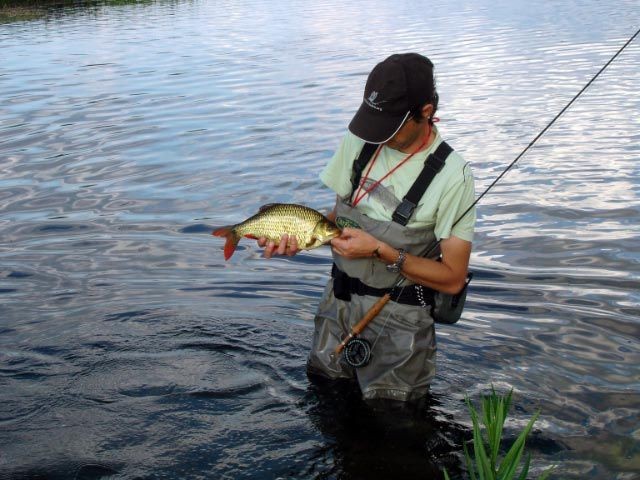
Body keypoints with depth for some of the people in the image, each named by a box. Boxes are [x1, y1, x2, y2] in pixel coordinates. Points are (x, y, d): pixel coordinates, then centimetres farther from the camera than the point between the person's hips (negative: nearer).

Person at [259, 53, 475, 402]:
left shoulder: (452, 175, -19)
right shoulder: (357, 141, -3)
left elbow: (452, 279, -18)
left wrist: (380, 250, -26)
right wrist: (298, 235, -12)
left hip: (397, 320, -5)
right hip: (338, 302, 5)